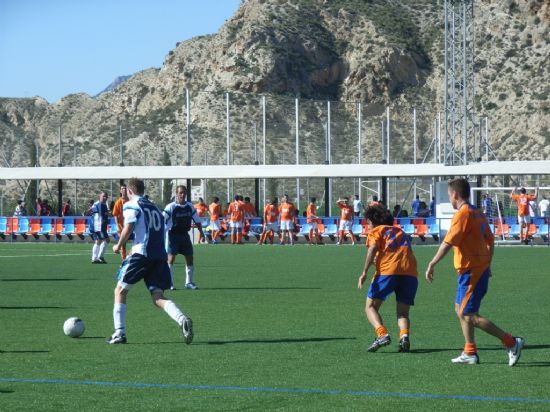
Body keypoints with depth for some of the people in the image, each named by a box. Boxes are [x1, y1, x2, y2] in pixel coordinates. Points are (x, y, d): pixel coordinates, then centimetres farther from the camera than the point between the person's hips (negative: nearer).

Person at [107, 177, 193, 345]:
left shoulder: (131, 205, 2)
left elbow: (129, 228, -11)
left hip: (141, 253, -6)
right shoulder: (155, 208, 24)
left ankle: (119, 333, 5)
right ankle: (182, 319, -26)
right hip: (160, 255, 6)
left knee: (120, 291, 9)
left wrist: (119, 246, 4)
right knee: (158, 297, 0)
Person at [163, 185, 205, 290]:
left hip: (184, 234, 5)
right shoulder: (171, 207, -13)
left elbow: (197, 220, 15)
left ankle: (189, 282, 17)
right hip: (173, 235, -5)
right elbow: (162, 221, -16)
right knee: (171, 258, -10)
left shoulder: (190, 206, 4)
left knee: (189, 258, 5)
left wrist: (201, 232, 13)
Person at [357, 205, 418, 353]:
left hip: (387, 270, -4)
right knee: (403, 312, 14)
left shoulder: (376, 231, 15)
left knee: (370, 307, 7)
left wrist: (365, 272, -9)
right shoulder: (400, 230, 32)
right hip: (410, 271, 4)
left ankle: (382, 334, -18)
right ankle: (404, 336, -16)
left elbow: (373, 248, -4)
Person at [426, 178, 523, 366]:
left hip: (470, 271, -10)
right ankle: (470, 352, 17)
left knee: (469, 316, -8)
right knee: (460, 309, 18)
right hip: (481, 268, 10)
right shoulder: (479, 214, 12)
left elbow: (448, 243, -20)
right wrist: (487, 265, 26)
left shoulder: (462, 214, -16)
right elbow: (491, 241, 18)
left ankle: (511, 343, -12)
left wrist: (432, 264, -15)